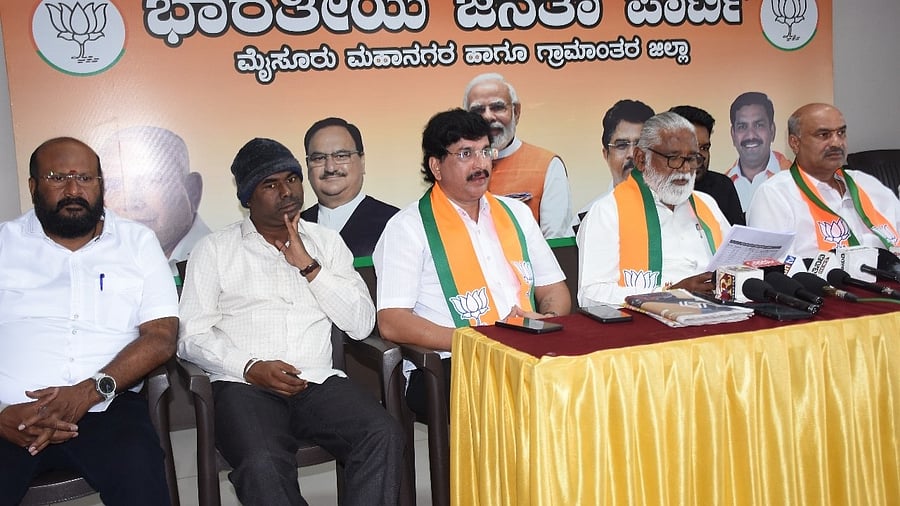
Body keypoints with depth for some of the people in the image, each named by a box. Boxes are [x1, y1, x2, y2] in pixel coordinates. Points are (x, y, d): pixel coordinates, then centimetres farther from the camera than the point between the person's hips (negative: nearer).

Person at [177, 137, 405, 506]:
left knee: (384, 436, -27)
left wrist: (308, 265, -2)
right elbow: (192, 336, 2)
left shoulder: (326, 242, 17)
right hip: (244, 384, -2)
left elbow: (361, 325, 6)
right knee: (262, 464, -34)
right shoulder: (215, 250, 10)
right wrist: (251, 367, -13)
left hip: (319, 382, 3)